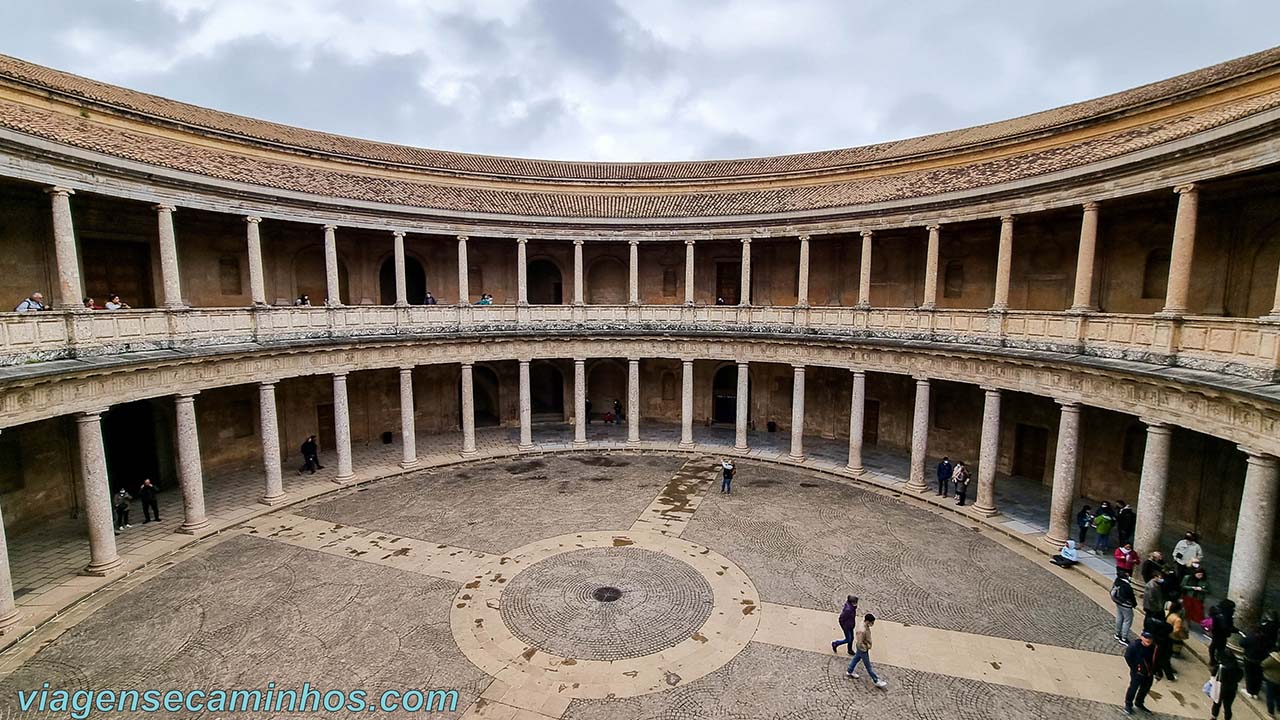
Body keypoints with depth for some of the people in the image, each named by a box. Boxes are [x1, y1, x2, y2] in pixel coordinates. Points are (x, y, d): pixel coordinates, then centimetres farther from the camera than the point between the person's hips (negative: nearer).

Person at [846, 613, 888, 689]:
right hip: (863, 649, -9)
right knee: (868, 666, 12)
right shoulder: (862, 631, -40)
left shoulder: (865, 624, -12)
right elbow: (860, 643, -32)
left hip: (861, 649, 9)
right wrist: (867, 648, -17)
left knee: (856, 658, 27)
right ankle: (876, 681, 29)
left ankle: (849, 672, 47)